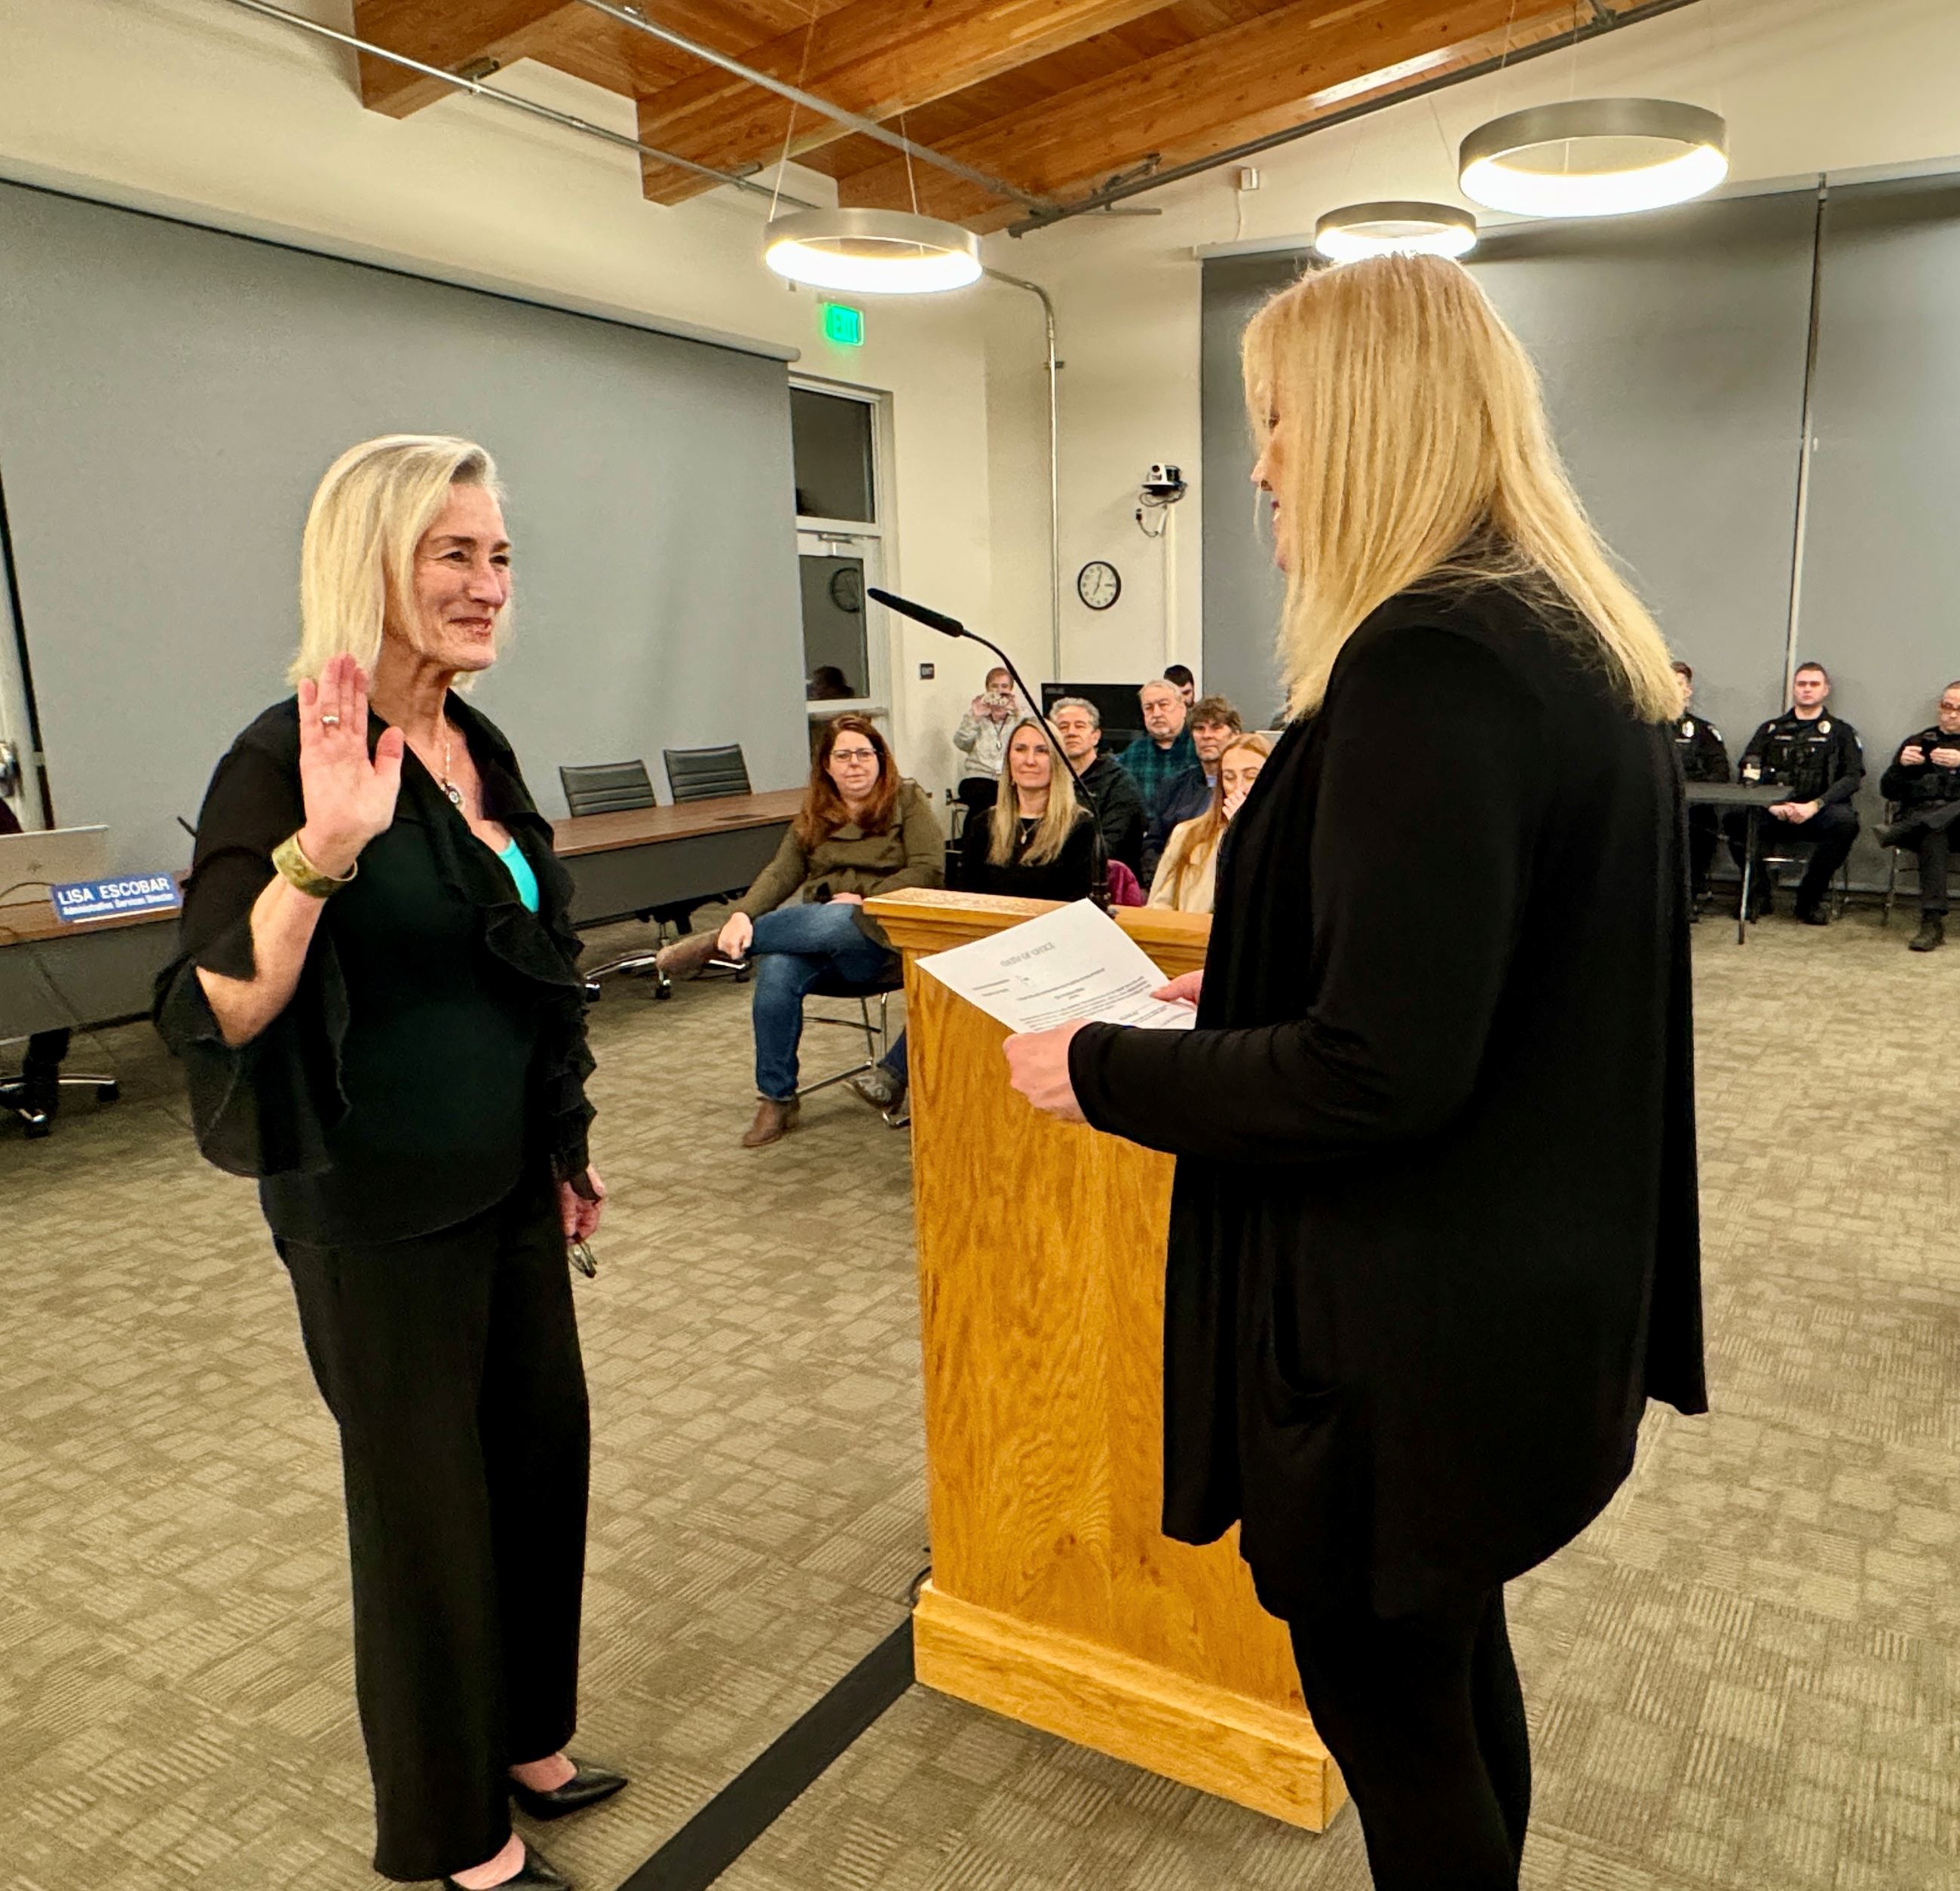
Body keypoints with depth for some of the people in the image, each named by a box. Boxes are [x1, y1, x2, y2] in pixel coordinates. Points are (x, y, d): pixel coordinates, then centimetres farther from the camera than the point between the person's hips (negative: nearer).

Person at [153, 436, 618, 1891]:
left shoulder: (480, 747, 6)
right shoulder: (285, 761, -17)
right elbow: (223, 1012, -21)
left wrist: (565, 1153, 17)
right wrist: (321, 849, -37)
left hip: (505, 1182, 8)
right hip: (378, 1209, -7)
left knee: (543, 1452, 18)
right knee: (426, 1497, 9)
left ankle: (527, 1741, 43)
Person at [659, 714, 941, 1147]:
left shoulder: (908, 801, 7)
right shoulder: (813, 815, 18)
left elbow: (929, 870, -4)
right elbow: (781, 873, 5)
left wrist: (864, 898, -13)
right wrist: (742, 915, -14)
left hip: (876, 936, -4)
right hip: (814, 931, 4)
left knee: (833, 922, -39)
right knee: (776, 971, -30)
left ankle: (715, 946, -20)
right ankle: (776, 1100, -17)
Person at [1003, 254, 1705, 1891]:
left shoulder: (1427, 664, -24)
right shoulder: (1580, 647, 7)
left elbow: (1376, 1076, -28)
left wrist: (1104, 1070, -15)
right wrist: (1247, 997, 13)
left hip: (1407, 1329, -9)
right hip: (1524, 1290, 10)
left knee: (1392, 1710, 14)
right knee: (1457, 1665, 27)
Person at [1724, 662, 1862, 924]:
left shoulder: (1841, 732, 16)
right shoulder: (1771, 729, 20)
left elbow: (1852, 776, 1)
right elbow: (1747, 772, 7)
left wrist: (1815, 806, -16)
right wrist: (1770, 803, -13)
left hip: (1817, 814, -1)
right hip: (1772, 812, 1)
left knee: (1845, 821, -35)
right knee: (1736, 816, -31)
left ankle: (1812, 895, -14)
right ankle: (1760, 893, -12)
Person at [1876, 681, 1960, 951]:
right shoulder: (1917, 743, 25)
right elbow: (1888, 792, 15)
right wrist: (1901, 765, -6)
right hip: (1919, 813, 0)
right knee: (1934, 836, -38)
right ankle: (1932, 922, -45)